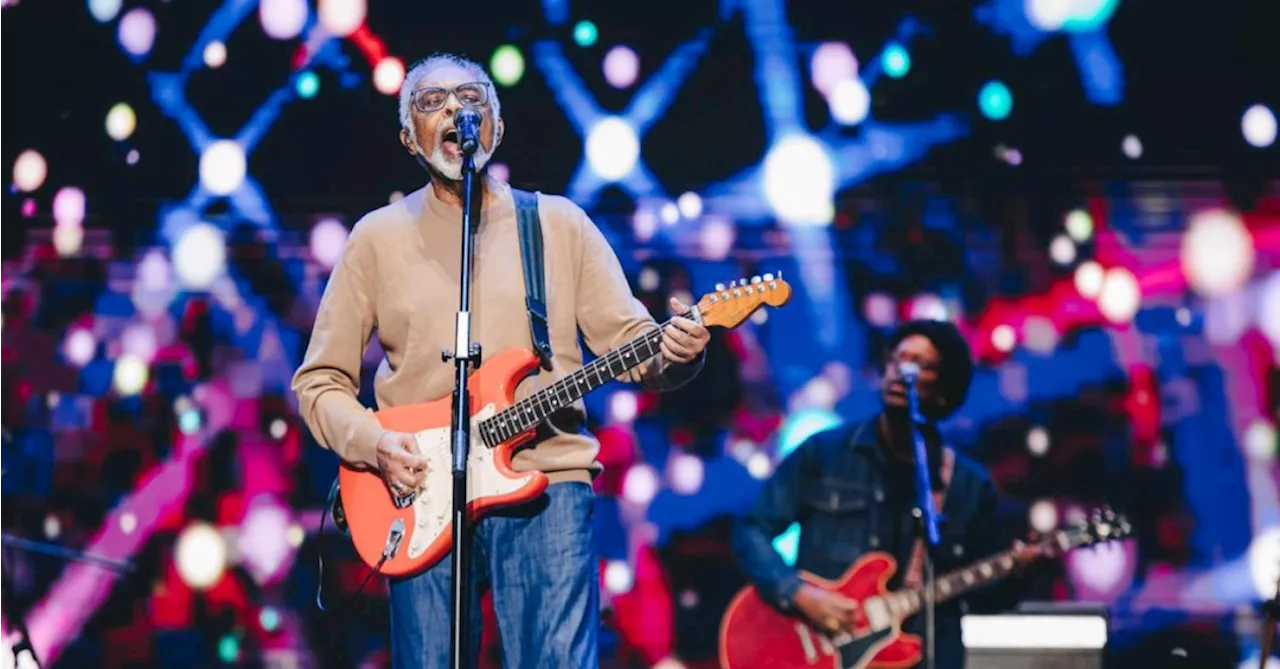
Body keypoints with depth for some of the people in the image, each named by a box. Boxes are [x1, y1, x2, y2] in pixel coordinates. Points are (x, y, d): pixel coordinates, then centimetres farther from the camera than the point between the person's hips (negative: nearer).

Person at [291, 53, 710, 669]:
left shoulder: (560, 224, 12)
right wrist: (373, 442, -7)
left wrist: (675, 352, -15)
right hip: (422, 500, 1)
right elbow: (319, 381, 12)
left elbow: (630, 341, 8)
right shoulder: (378, 236, 10)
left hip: (547, 486, 0)